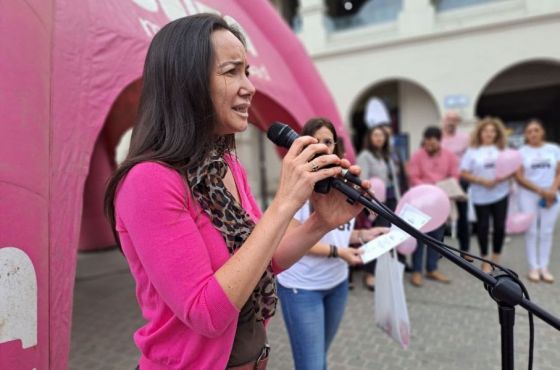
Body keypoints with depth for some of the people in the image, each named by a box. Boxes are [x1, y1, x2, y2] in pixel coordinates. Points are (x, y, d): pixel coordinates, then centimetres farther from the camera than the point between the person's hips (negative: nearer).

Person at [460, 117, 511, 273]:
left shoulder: (503, 149, 5)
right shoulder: (472, 151, -2)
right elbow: (464, 173, -6)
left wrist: (503, 178, -15)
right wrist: (482, 181, -17)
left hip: (500, 194, 2)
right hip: (480, 196, -2)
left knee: (500, 226, 3)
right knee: (483, 226, 5)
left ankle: (496, 259, 23)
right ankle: (485, 261, 20)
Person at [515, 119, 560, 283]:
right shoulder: (522, 152, 0)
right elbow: (519, 177, -5)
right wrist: (541, 190, -13)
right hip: (529, 196, -1)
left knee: (547, 232, 4)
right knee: (532, 231, 2)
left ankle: (544, 267, 13)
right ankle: (534, 268, 8)